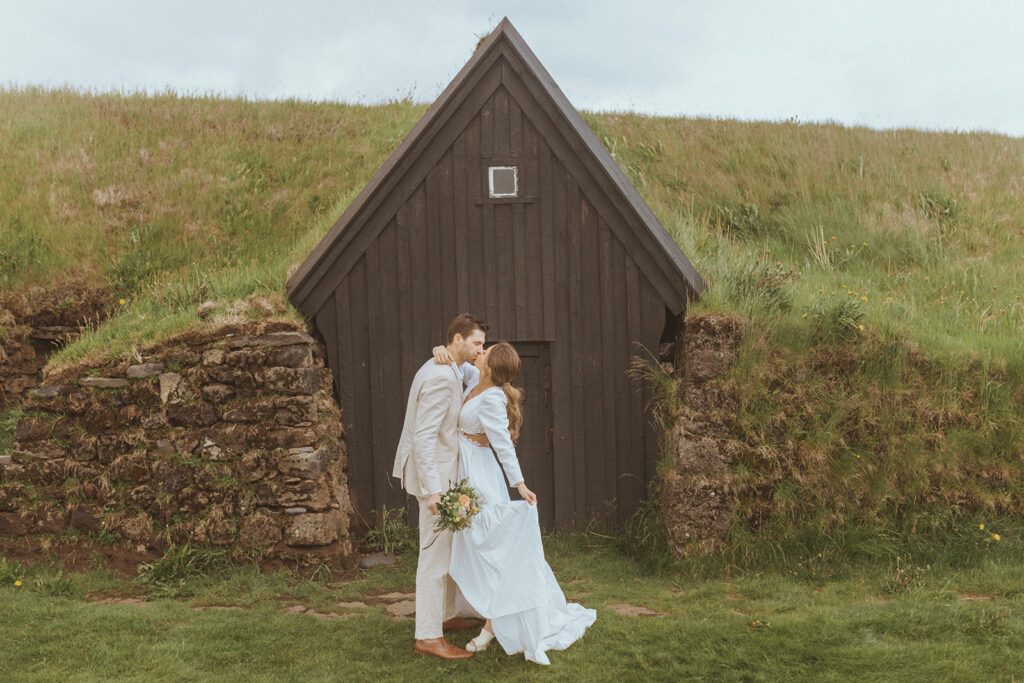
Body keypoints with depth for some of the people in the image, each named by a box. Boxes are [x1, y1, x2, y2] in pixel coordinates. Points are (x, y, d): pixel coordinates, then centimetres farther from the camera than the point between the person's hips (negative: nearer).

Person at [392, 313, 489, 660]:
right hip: (436, 474, -11)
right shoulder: (440, 378, -21)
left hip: (443, 470, 11)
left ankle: (444, 616, 33)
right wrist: (432, 490, -29)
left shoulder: (446, 371, 12)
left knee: (448, 550, 20)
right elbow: (423, 437, -26)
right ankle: (428, 636, 3)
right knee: (435, 554, -5)